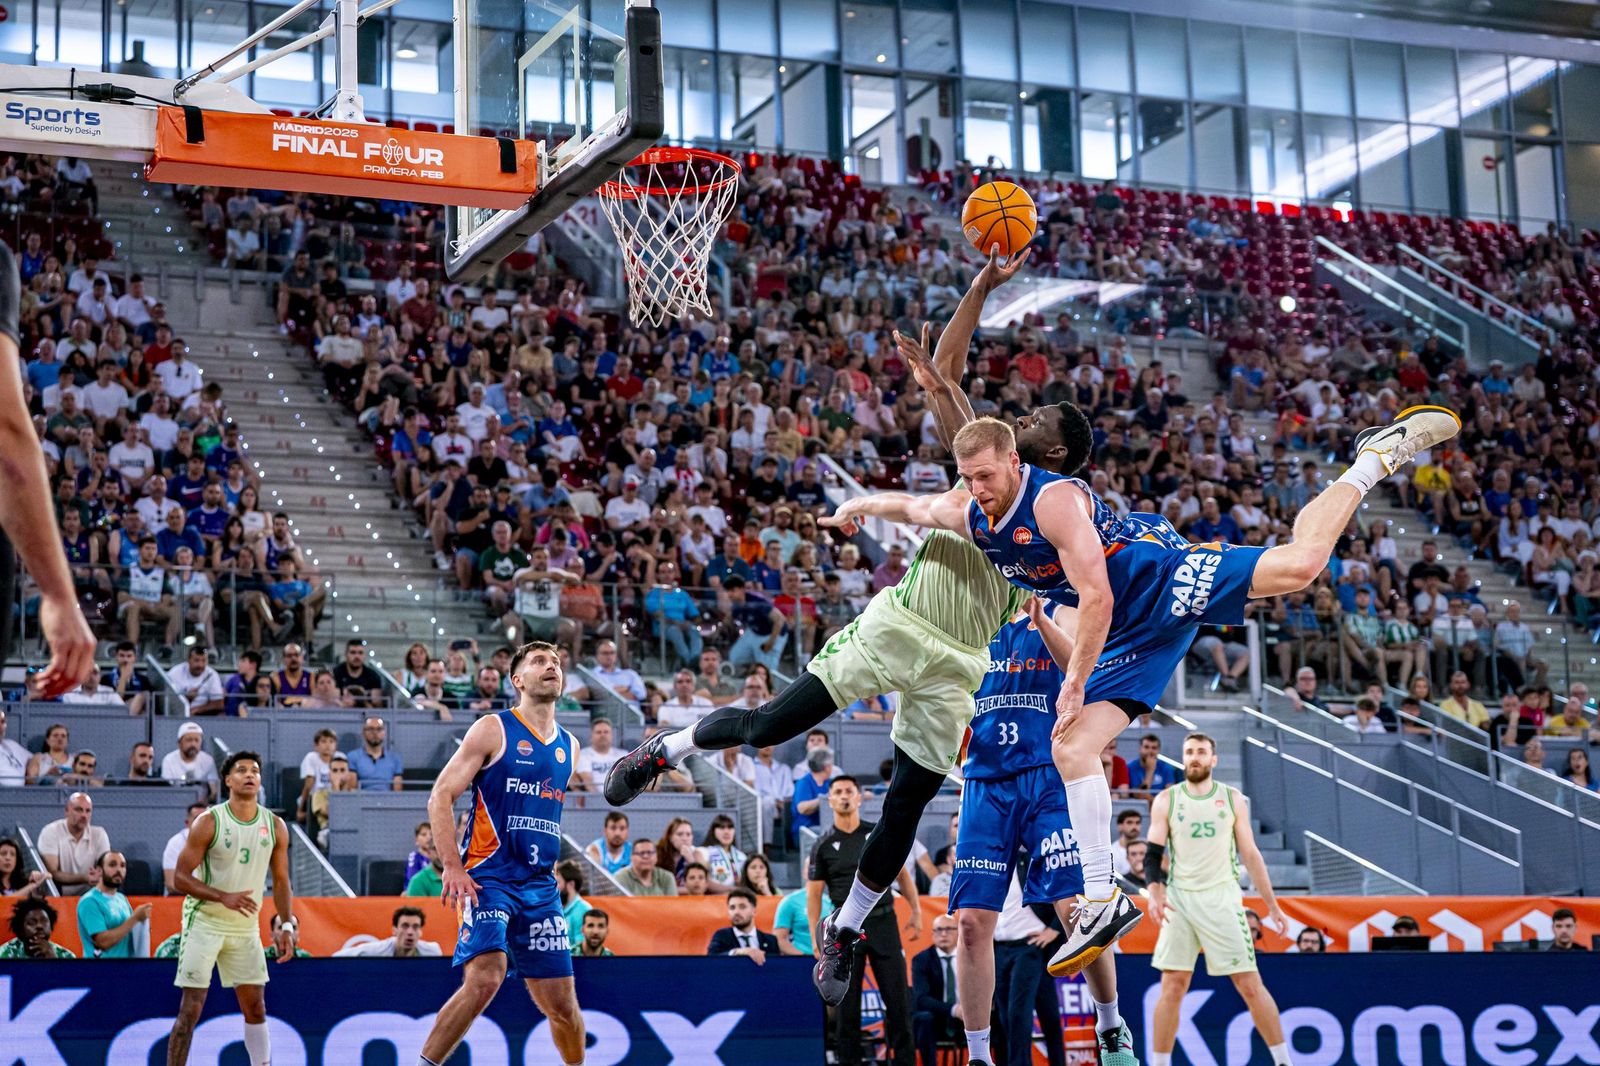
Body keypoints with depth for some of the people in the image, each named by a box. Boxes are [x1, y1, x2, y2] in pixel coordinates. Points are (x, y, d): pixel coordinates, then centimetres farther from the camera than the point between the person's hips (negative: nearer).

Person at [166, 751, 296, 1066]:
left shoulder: (275, 826, 1)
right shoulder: (208, 823, -11)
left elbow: (281, 881, 9)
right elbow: (180, 877, -12)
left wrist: (286, 926, -1)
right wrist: (223, 897, -24)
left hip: (246, 927, 4)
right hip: (204, 922, -4)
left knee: (256, 1007, 6)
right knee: (191, 1008, -5)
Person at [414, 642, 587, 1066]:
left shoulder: (569, 746, 16)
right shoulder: (494, 729, -1)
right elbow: (440, 796, -5)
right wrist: (452, 867, -14)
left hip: (541, 887, 5)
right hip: (489, 878, -5)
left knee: (562, 1002, 5)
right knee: (485, 978, -24)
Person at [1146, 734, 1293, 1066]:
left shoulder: (1233, 799, 6)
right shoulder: (1166, 801, 4)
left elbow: (1250, 855, 9)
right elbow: (1152, 855, 2)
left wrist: (1272, 905, 7)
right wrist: (1155, 892, -16)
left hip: (1222, 899, 0)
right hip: (1179, 901, 0)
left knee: (1250, 985, -3)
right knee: (1172, 988, -3)